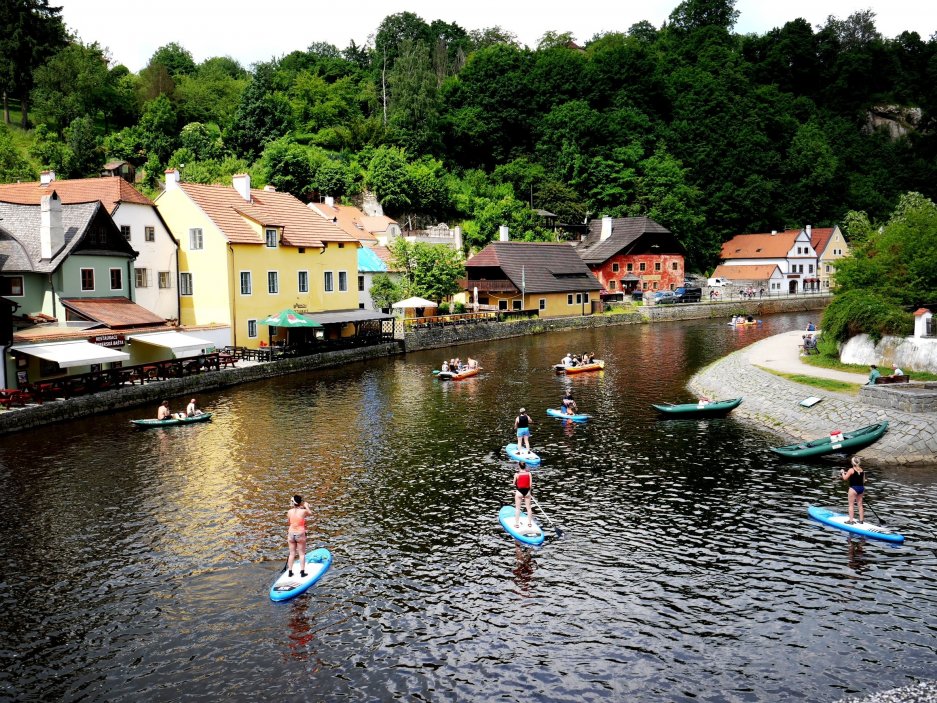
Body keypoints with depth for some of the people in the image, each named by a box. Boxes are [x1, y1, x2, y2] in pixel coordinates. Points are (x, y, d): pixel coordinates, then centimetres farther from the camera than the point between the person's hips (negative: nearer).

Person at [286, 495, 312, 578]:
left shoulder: (289, 511, -4)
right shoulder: (303, 511, -12)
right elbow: (310, 513, 9)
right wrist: (306, 506, 24)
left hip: (291, 533, 3)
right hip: (300, 534, -3)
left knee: (292, 554, 14)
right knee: (302, 554, 8)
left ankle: (290, 571, 18)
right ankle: (302, 572, 8)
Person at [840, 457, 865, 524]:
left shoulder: (851, 470, -13)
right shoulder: (862, 470, 5)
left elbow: (845, 478, -9)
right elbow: (863, 481, 10)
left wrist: (842, 472, 8)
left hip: (854, 488, -6)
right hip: (861, 488, 6)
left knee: (851, 505, 2)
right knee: (860, 504, 16)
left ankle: (851, 520, 1)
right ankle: (861, 519, 22)